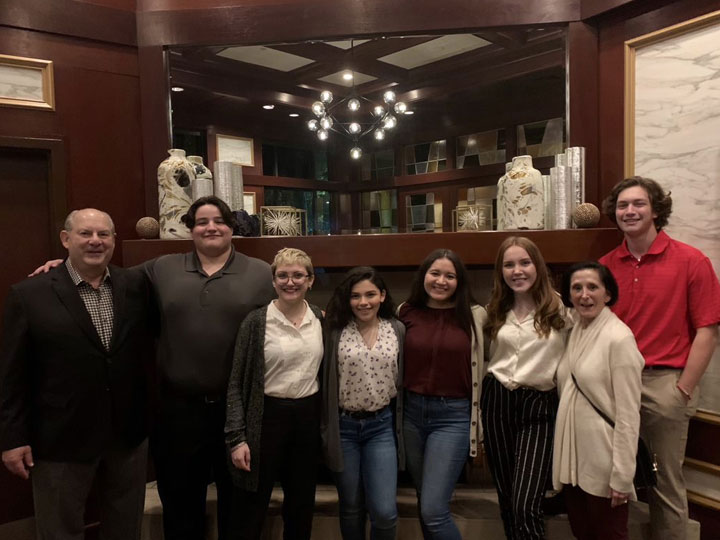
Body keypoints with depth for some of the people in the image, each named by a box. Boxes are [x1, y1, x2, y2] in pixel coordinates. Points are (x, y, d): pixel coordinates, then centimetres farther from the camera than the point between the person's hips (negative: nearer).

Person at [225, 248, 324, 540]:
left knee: (302, 502, 18)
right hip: (268, 415, -3)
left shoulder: (321, 319, 1)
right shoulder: (256, 321, -10)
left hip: (309, 415, 4)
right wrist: (237, 437, -11)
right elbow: (236, 383, -8)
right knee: (251, 506, 8)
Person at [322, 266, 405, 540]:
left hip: (382, 426, 1)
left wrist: (401, 423, 8)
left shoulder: (398, 330, -1)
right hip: (343, 426, 0)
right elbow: (324, 382, -3)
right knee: (351, 509, 14)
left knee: (384, 511, -4)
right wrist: (325, 428, -3)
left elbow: (403, 379, 6)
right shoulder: (335, 331, -7)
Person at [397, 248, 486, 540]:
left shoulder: (475, 315, -6)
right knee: (424, 503, 18)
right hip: (412, 411, 4)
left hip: (453, 415, -3)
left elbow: (484, 361, 6)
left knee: (434, 510, -7)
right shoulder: (406, 313, 1)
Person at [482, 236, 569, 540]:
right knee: (505, 498, 15)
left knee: (525, 506, -12)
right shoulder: (496, 311, 9)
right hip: (496, 401, 5)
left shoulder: (559, 309, -5)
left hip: (539, 404, -4)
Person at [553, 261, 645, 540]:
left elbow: (628, 414, -16)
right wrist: (562, 459, 11)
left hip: (602, 461, -6)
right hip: (572, 455, 6)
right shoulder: (574, 332, 7)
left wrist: (622, 477, -16)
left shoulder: (619, 337, -14)